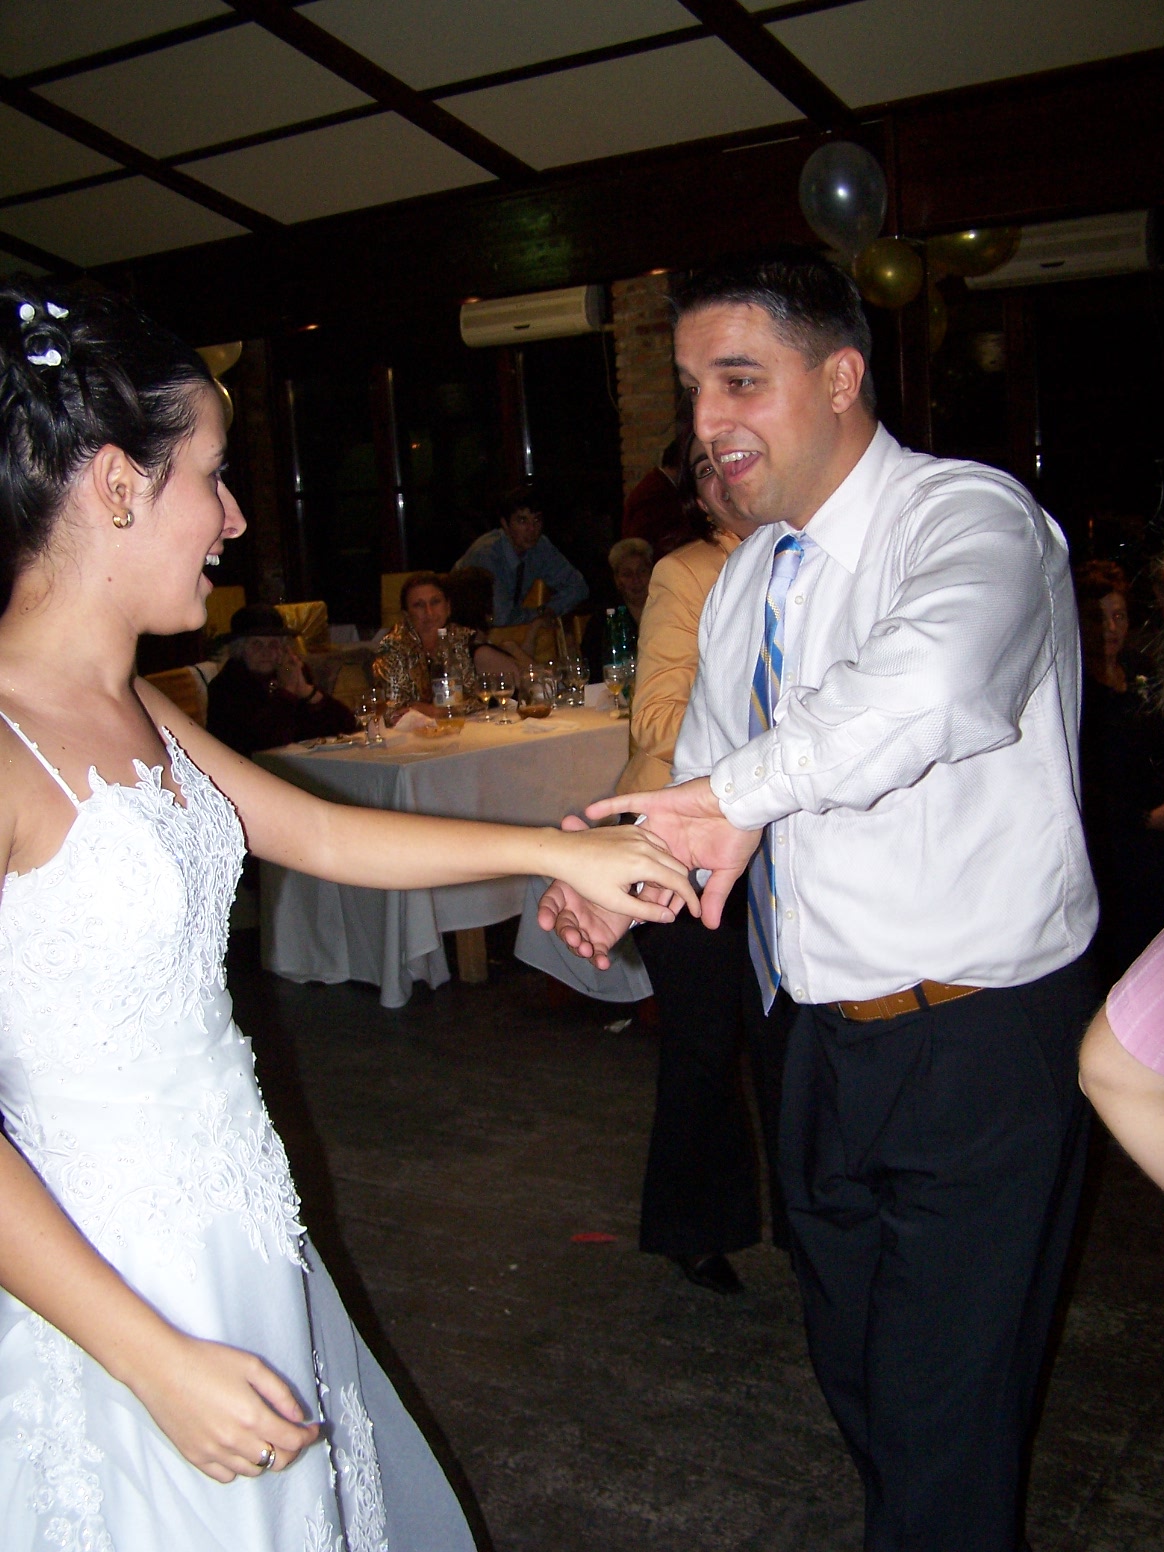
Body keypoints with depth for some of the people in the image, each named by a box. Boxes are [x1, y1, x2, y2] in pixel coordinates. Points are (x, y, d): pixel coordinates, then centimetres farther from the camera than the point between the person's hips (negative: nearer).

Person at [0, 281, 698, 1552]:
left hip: (236, 1240, 8)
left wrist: (554, 850, 11)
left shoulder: (133, 710, 5)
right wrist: (159, 1362, -21)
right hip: (106, 1288, -8)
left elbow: (322, 836, 12)